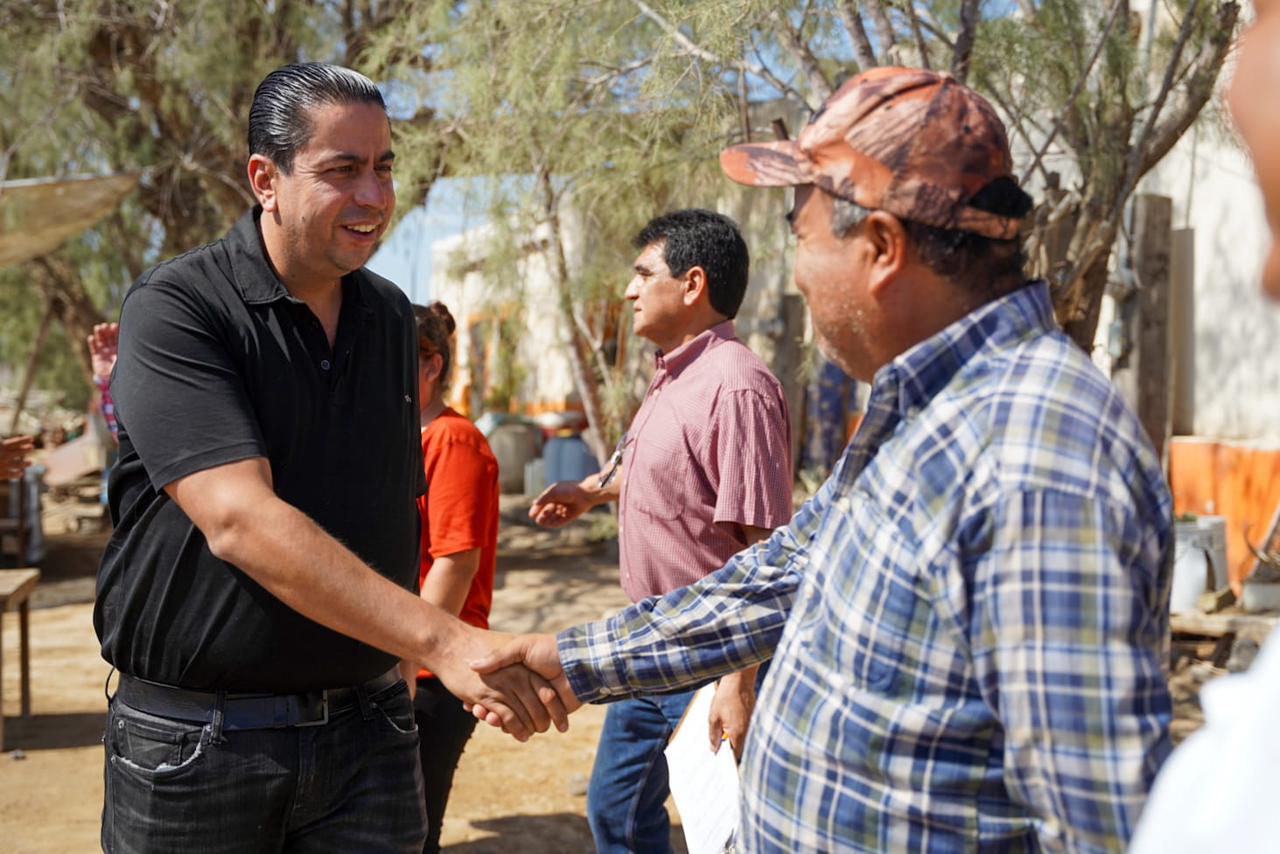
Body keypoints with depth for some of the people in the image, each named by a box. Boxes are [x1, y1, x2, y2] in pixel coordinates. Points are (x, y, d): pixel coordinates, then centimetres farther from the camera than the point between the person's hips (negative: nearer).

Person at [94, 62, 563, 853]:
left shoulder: (391, 317, 7)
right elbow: (239, 520, -26)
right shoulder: (176, 311, -13)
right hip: (198, 741, -4)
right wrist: (444, 641, -32)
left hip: (367, 728, 5)